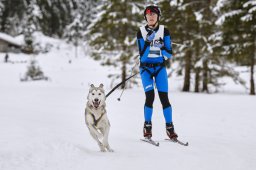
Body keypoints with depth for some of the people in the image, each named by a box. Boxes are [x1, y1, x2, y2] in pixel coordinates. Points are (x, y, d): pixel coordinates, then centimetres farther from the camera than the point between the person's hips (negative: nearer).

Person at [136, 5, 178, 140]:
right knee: (150, 96, -15)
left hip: (160, 67, 1)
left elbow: (169, 53, -1)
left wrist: (162, 47, -19)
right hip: (146, 68, -1)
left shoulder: (164, 31, 1)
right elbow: (142, 55, -10)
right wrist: (148, 41, -22)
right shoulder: (141, 32, -3)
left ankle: (169, 127, 3)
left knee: (164, 97, -6)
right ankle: (147, 126, 1)